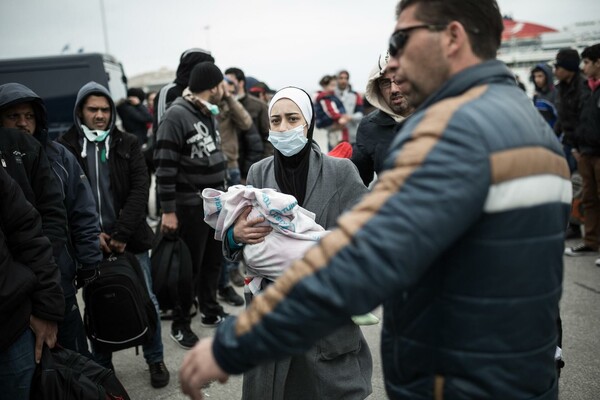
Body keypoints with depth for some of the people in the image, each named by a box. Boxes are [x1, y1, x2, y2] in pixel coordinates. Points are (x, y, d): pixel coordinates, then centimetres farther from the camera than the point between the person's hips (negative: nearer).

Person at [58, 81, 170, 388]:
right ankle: (102, 366, 26)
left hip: (131, 239, 1)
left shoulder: (128, 144, 4)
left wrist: (122, 234, -12)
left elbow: (140, 190, -4)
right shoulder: (65, 147, 1)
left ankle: (155, 359, 23)